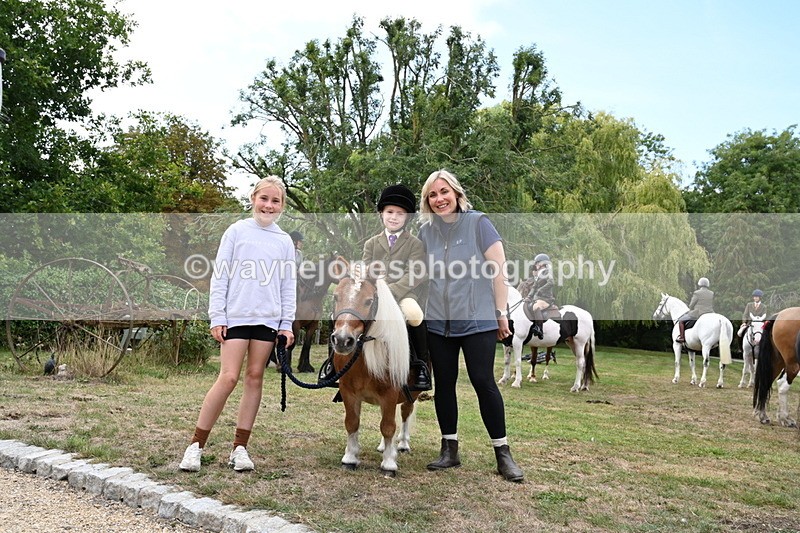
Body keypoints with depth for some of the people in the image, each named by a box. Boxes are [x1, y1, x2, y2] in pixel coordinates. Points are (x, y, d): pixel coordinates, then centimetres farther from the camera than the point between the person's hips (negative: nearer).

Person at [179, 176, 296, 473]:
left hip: (268, 318, 3)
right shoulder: (237, 231, 3)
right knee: (228, 377, -9)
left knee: (255, 377, 4)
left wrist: (287, 323, 4)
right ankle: (196, 445, 3)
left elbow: (288, 285, 12)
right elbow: (220, 276, 1)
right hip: (236, 315, -3)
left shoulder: (284, 241, 11)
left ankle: (240, 448, 12)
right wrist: (217, 317, -5)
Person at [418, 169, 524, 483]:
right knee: (444, 384, 7)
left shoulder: (477, 223, -5)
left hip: (477, 319, -4)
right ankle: (449, 450, 19)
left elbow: (499, 269, -6)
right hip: (438, 322, 4)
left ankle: (503, 453, 6)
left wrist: (501, 312, -8)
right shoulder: (425, 232, 7)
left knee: (483, 381, -6)